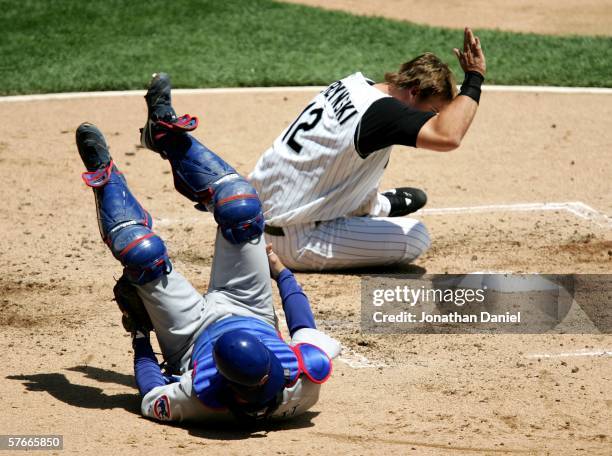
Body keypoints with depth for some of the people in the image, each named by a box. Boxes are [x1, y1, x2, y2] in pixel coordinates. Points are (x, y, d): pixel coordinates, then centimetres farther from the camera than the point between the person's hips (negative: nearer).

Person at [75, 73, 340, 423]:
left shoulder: (203, 399, -47)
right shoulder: (306, 384, -41)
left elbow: (153, 401, -24)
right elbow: (306, 330, -17)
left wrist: (140, 337, -10)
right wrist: (281, 270, -3)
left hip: (191, 339, -3)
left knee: (142, 253, -19)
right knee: (241, 207, -9)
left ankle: (106, 176, 16)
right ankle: (167, 134, 15)